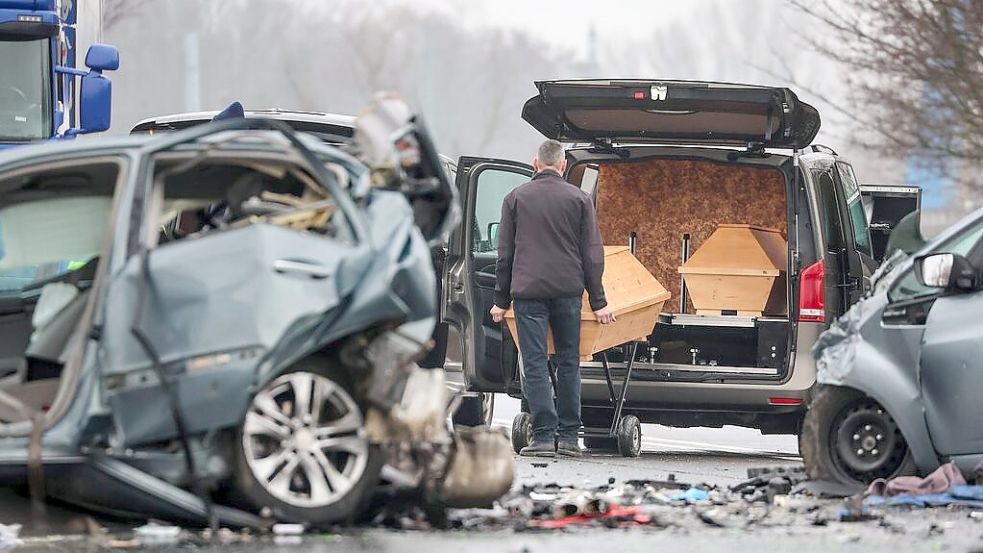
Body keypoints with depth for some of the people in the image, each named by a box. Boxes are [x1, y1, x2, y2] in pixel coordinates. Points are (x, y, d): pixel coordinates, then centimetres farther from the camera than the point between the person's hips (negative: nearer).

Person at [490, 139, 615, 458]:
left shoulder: (516, 198, 7)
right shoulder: (578, 199, 6)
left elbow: (505, 253, 9)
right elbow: (592, 254, 5)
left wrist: (502, 300, 15)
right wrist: (598, 301, 8)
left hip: (528, 291, -1)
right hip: (568, 289, 1)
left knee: (535, 364, -2)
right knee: (569, 362, 9)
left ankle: (544, 436, -8)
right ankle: (568, 436, 8)